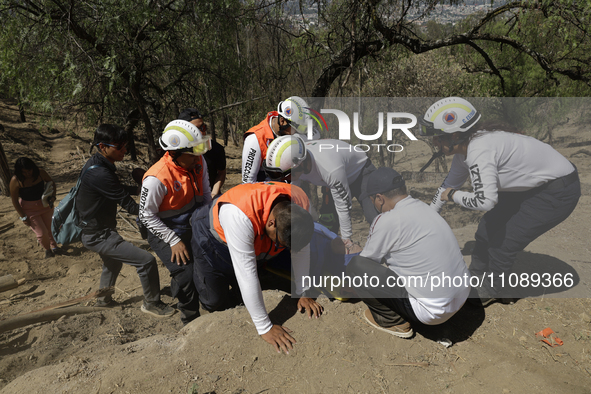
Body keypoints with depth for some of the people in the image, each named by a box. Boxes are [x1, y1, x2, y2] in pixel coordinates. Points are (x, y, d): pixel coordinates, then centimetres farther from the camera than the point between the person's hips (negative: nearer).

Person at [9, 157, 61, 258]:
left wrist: (53, 196, -11)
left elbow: (51, 183, 6)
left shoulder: (40, 172, -14)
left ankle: (54, 247, 42)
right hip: (29, 210, -3)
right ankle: (47, 249, 28)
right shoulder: (15, 181, -22)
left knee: (51, 228, 15)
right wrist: (23, 217, -12)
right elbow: (14, 201, -13)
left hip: (45, 205, 3)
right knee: (42, 233, -4)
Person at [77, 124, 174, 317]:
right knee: (147, 260, -15)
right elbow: (128, 205, -27)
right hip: (98, 235, -11)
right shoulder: (98, 173, -28)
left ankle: (103, 299, 55)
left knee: (113, 262, 34)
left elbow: (119, 191, 15)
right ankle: (151, 303, 3)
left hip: (97, 230, 11)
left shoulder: (98, 164, 4)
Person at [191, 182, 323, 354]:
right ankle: (198, 271, 27)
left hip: (253, 242, 5)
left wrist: (303, 293, -9)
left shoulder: (301, 204, -29)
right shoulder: (240, 215, -47)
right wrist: (265, 327, -34)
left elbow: (301, 250, -14)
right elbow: (247, 275, -42)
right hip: (214, 237, -4)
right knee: (215, 301, 0)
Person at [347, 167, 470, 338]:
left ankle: (392, 320, 7)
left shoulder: (386, 221, -18)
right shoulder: (423, 207, 6)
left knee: (356, 266, -8)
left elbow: (367, 261, 0)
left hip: (433, 311, -8)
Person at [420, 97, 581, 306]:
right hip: (531, 186, 9)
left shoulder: (479, 150, -32)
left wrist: (453, 195, -22)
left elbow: (486, 200, -41)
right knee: (487, 231, 11)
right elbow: (450, 184, 13)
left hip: (557, 192, -9)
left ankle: (492, 293, 19)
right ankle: (476, 285, 30)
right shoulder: (463, 148, -2)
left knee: (502, 244, -7)